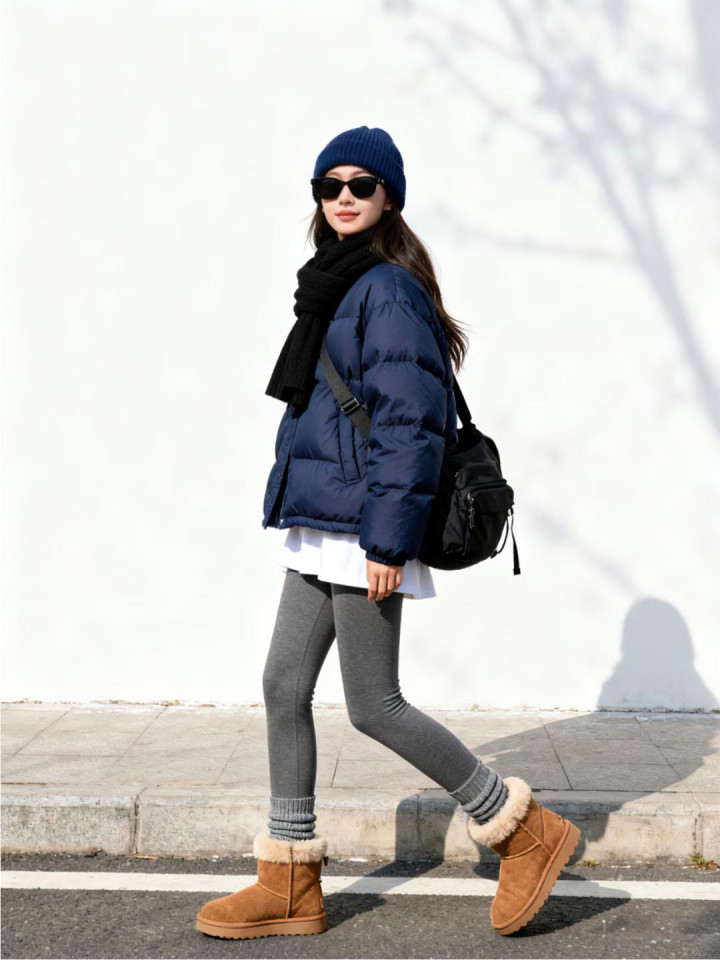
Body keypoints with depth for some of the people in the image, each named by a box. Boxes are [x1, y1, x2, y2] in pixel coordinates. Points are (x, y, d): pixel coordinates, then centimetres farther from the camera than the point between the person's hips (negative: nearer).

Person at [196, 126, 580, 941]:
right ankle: (289, 885, 16)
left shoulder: (389, 291, -13)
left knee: (373, 705, -2)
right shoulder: (338, 287, 18)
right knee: (284, 687, 8)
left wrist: (387, 538, -23)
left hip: (362, 527, -10)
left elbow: (409, 422, -19)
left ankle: (526, 832, 13)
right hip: (319, 528, 10)